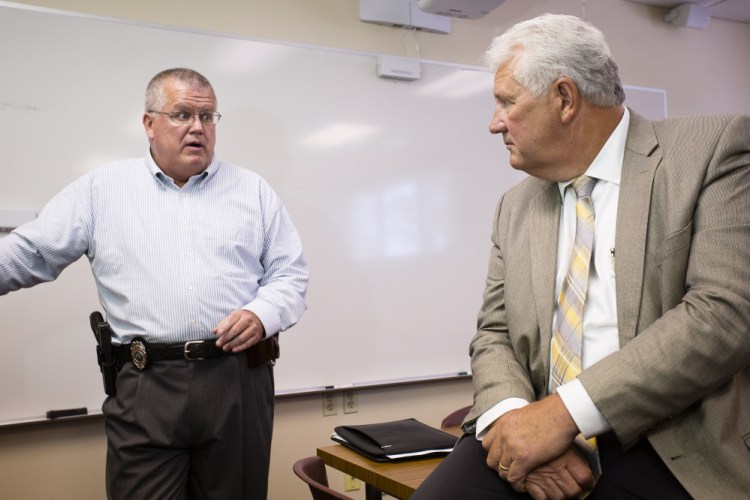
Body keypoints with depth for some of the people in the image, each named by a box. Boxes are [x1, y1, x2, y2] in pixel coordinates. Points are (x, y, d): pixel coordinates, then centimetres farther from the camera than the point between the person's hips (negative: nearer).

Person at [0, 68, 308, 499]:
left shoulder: (253, 189, 10)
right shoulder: (101, 188, 9)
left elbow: (290, 274, 8)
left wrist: (262, 314, -11)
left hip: (241, 381, 1)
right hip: (145, 388, -1)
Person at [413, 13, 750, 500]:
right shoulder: (516, 206, 14)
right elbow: (494, 332, 12)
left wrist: (562, 411, -17)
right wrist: (513, 418, -10)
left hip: (670, 453, -3)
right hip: (539, 436, 3)